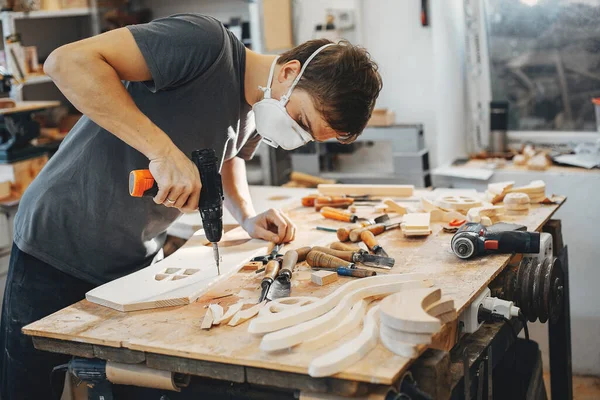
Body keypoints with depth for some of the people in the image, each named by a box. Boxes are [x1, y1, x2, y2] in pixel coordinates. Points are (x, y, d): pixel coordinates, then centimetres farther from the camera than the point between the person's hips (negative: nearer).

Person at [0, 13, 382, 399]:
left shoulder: (257, 114, -1)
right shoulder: (207, 44, -26)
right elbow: (67, 61, -31)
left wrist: (249, 216, 2)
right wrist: (163, 149, -37)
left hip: (136, 262, 6)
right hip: (58, 251, -6)